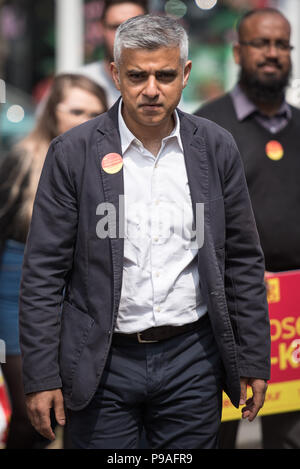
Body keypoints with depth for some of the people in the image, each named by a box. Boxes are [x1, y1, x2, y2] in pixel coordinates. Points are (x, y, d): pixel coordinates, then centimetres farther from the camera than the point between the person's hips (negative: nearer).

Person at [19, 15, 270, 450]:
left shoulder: (216, 148, 1)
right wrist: (41, 377, -7)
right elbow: (43, 272, -4)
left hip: (191, 361, 2)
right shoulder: (73, 153, -5)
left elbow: (244, 262, 7)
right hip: (102, 365, -2)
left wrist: (254, 361, 5)